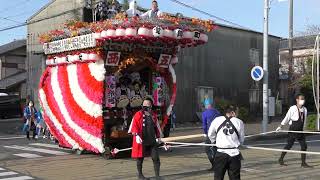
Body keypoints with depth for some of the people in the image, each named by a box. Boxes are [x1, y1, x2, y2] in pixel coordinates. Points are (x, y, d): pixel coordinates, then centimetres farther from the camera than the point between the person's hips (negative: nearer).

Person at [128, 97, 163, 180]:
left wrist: (158, 137, 19)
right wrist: (136, 135, -21)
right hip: (141, 141, -4)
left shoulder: (153, 116, 10)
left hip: (152, 141, 4)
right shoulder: (138, 115, -4)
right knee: (140, 158, 7)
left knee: (156, 157, 1)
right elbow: (134, 125, -10)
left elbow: (156, 127, 19)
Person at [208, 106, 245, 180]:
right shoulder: (239, 122, -1)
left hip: (221, 152, 0)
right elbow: (241, 139, 6)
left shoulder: (217, 120, -1)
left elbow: (210, 135, 10)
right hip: (234, 153, 0)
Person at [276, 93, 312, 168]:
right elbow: (287, 118, -6)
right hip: (292, 130, -6)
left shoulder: (304, 109, 5)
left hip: (300, 131, 6)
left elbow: (304, 120, 14)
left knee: (304, 146, 1)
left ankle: (303, 163, 10)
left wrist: (302, 128, 18)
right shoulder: (292, 109, -12)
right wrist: (280, 127, -1)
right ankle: (281, 159, 16)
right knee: (289, 145, -2)